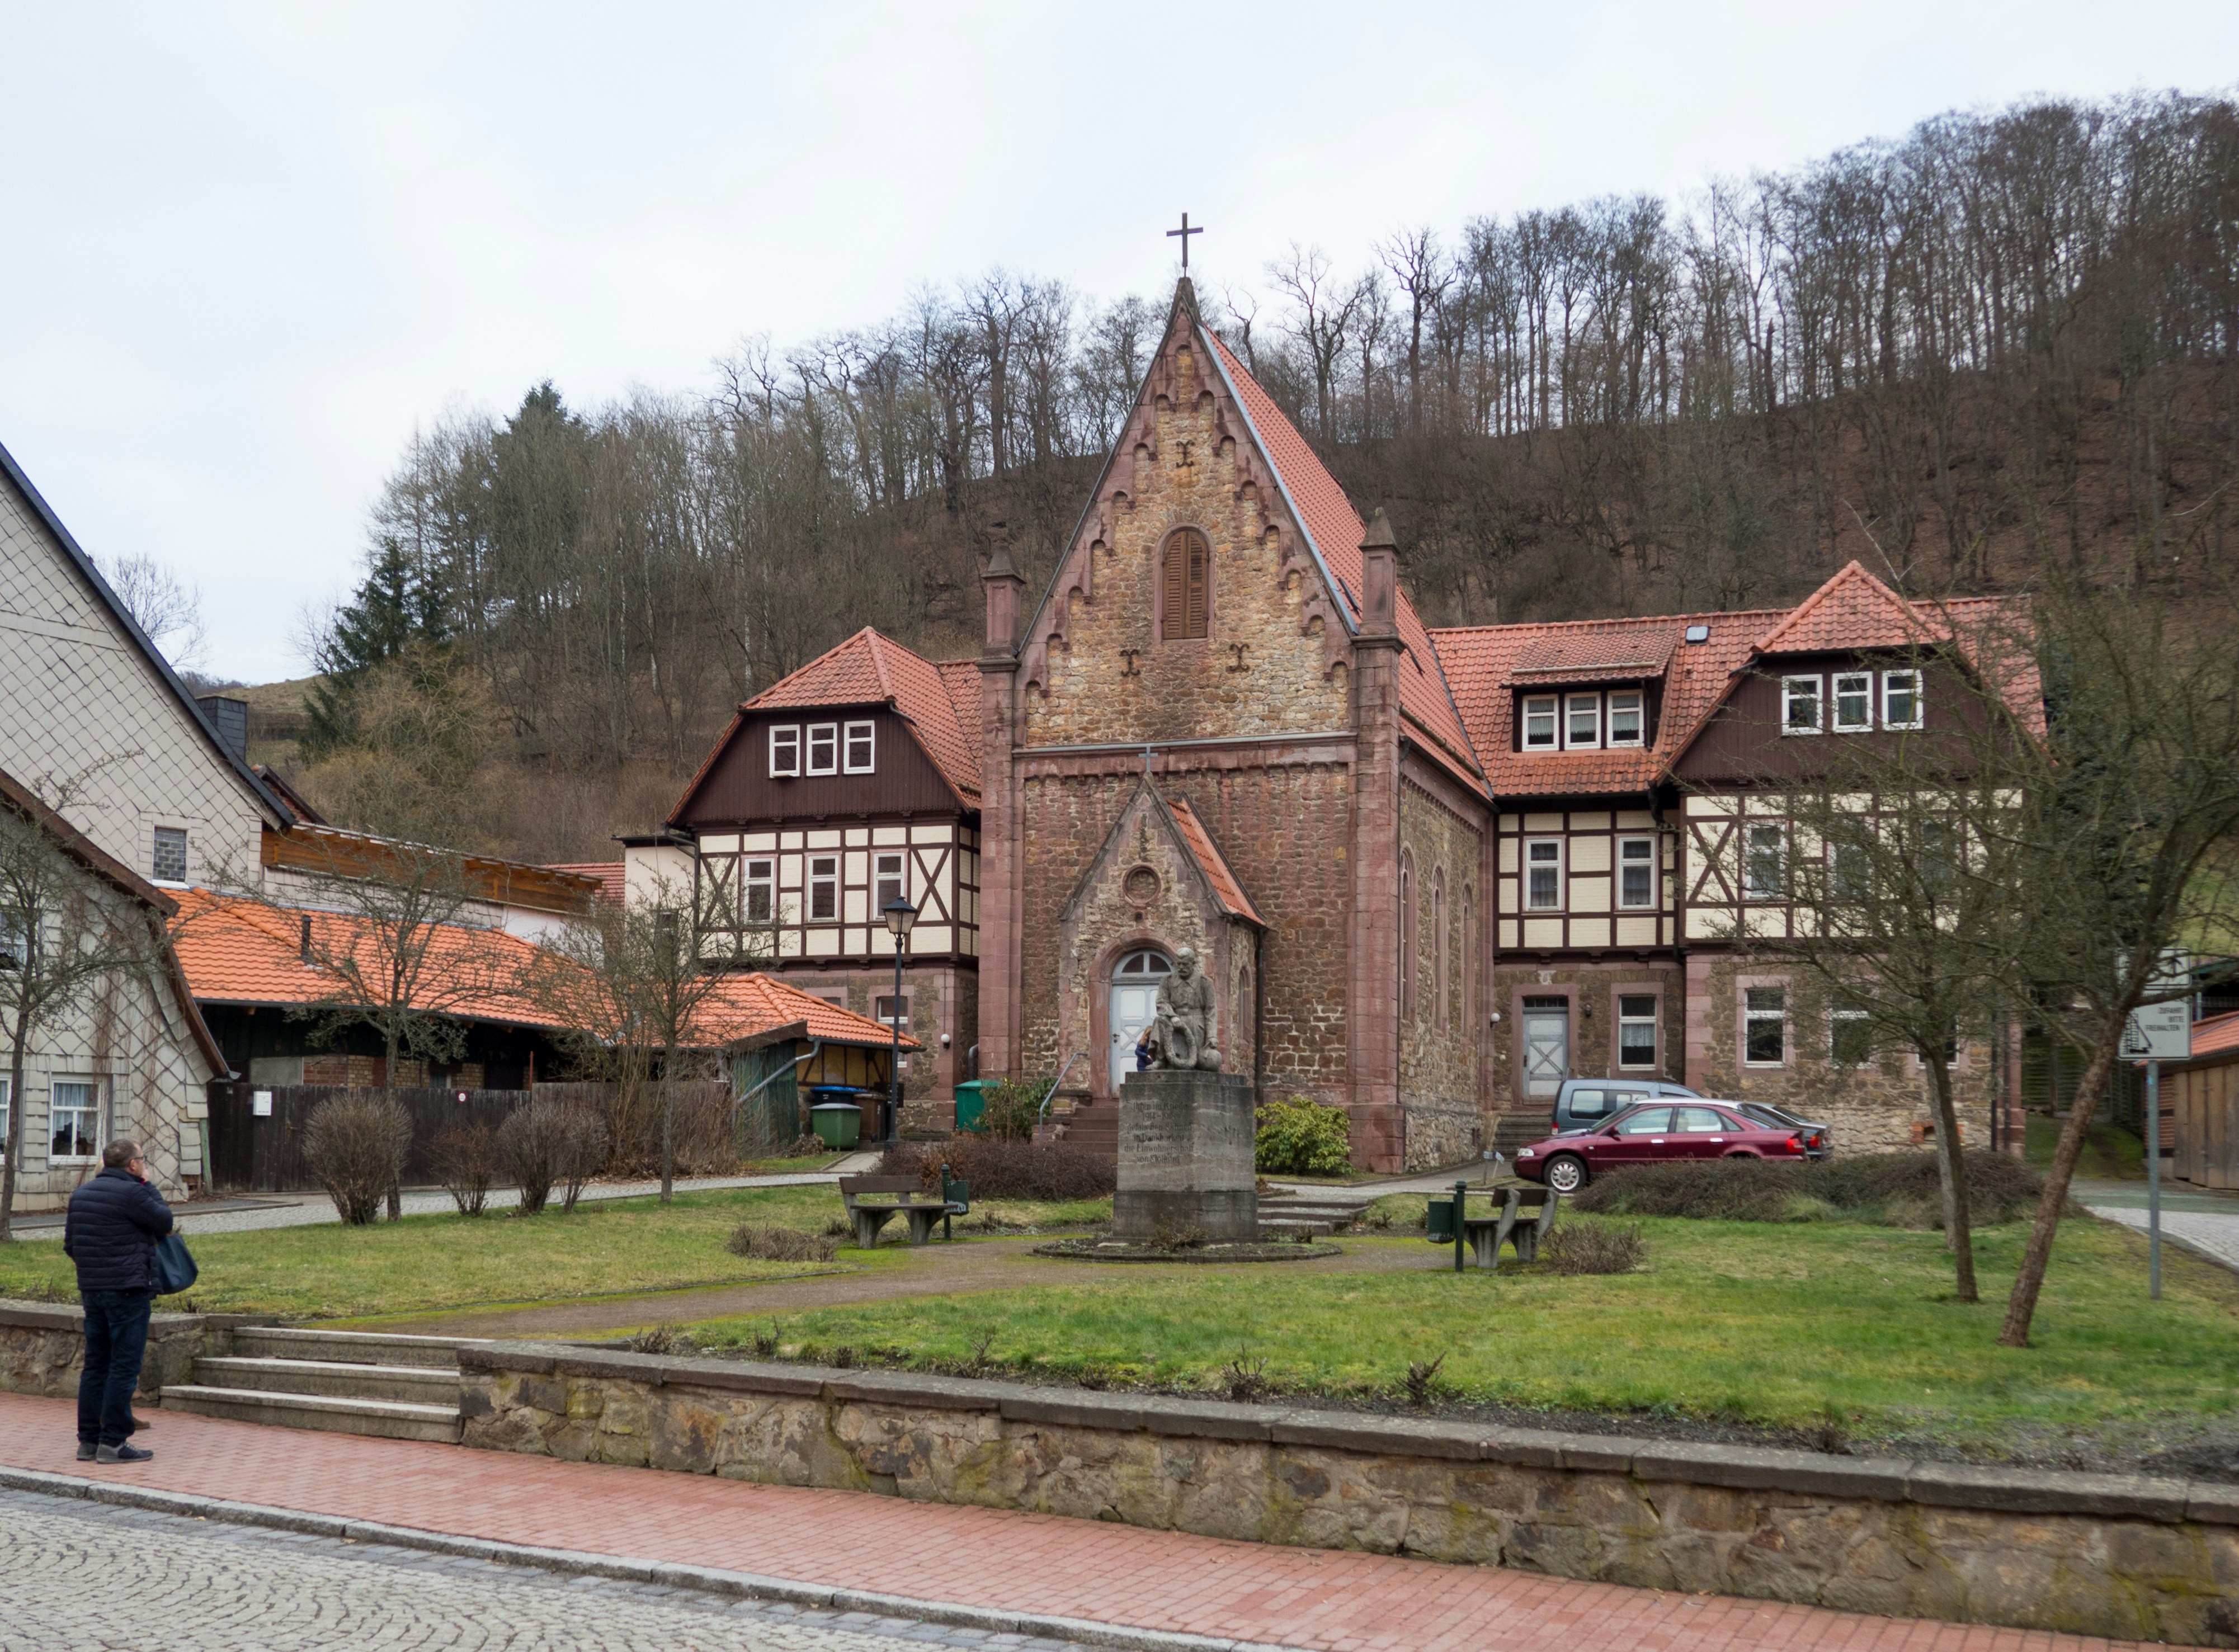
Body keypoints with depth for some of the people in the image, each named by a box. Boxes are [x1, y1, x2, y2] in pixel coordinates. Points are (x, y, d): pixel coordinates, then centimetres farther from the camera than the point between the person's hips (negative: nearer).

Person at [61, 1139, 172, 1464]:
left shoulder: (81, 1194, 12)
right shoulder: (131, 1193, -14)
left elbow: (70, 1245, 15)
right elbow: (165, 1221, -5)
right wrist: (148, 1186, 2)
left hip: (90, 1289, 8)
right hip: (128, 1290, -8)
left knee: (96, 1365, 13)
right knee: (124, 1367, -4)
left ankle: (88, 1440, 15)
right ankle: (113, 1442, -5)